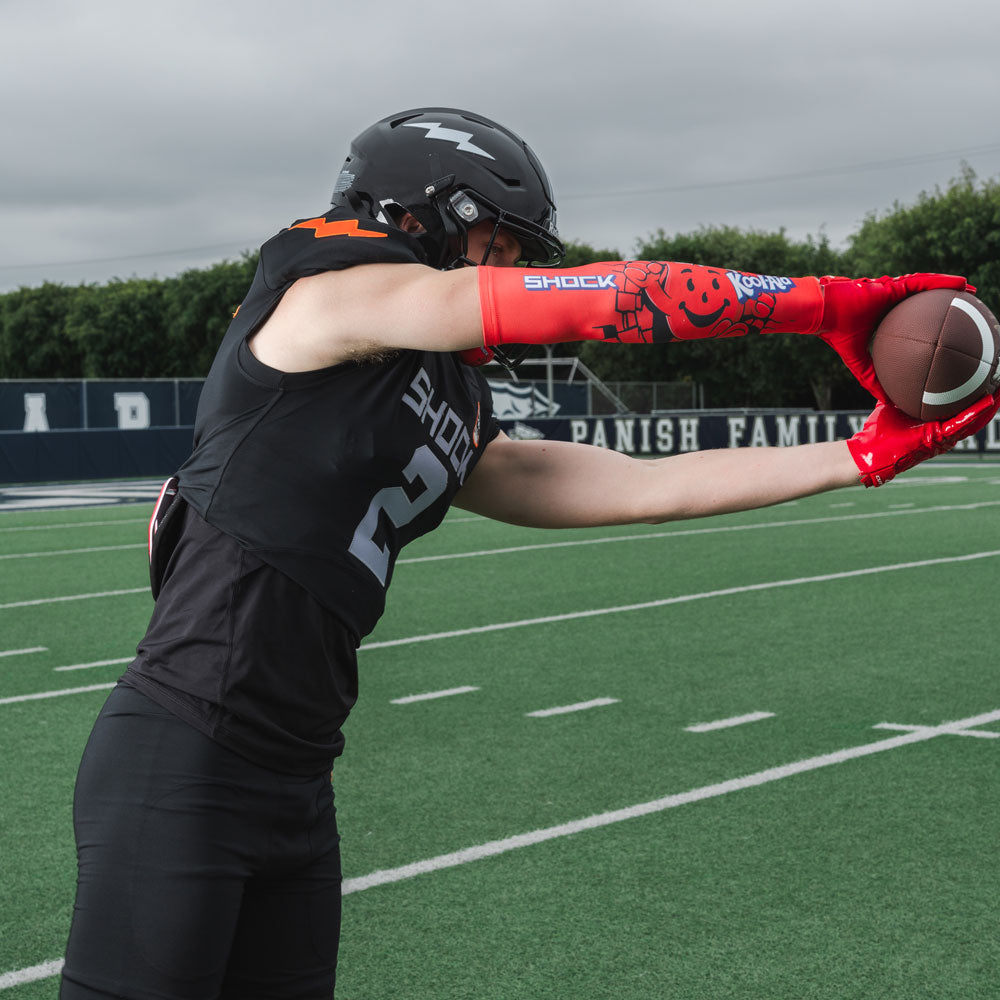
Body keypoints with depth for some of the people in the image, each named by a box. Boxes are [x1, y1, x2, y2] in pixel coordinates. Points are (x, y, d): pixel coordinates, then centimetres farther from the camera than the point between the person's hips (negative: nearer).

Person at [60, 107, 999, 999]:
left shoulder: (456, 439, 15)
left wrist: (867, 455, 13)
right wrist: (828, 303, -6)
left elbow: (646, 486, 14)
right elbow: (600, 299, -11)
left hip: (293, 788, 9)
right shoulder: (334, 294, -7)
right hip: (182, 768, -8)